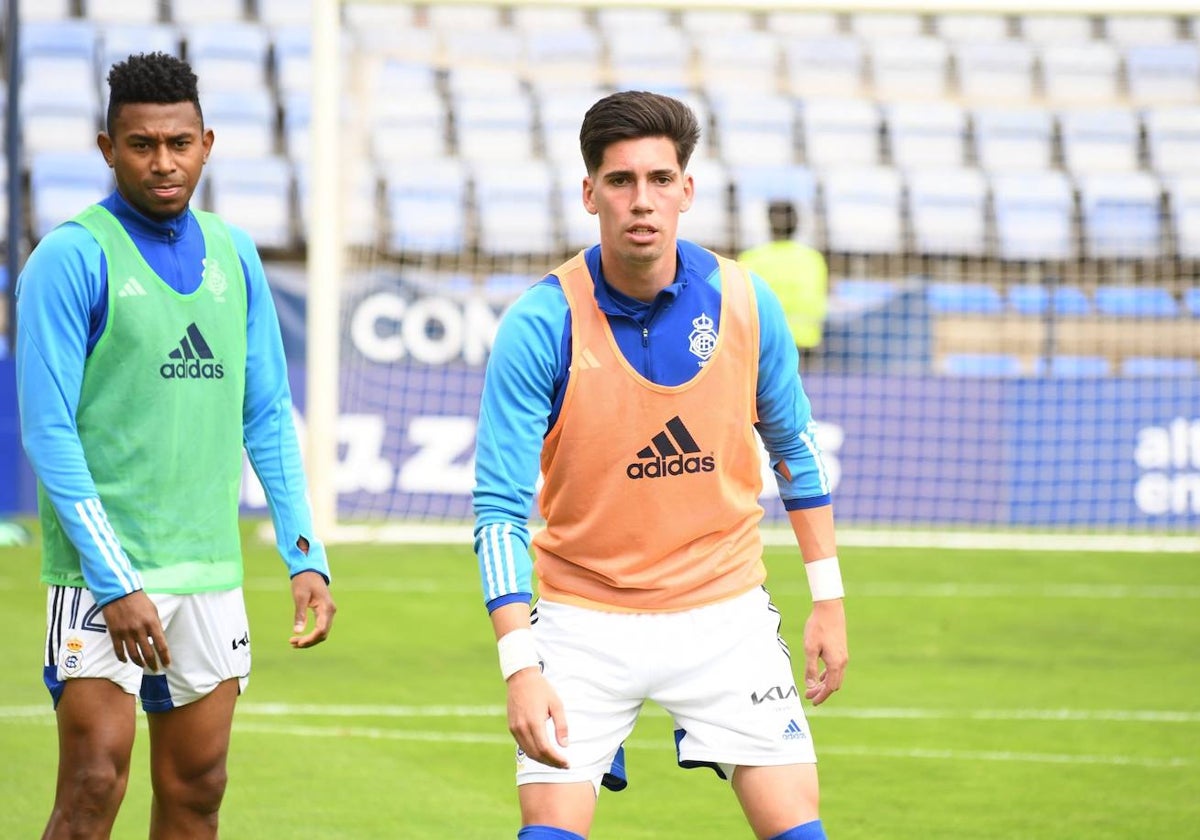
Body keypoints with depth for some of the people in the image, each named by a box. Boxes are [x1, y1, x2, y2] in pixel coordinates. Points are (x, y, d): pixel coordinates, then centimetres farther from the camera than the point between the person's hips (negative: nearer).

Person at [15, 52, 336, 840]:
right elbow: (48, 434, -12)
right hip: (102, 569, -6)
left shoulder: (234, 255, 10)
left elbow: (267, 418, 14)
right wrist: (113, 583, -18)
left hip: (209, 569, 6)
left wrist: (306, 557, 4)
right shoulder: (73, 257, -8)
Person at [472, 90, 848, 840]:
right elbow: (500, 507, -17)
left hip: (725, 613, 2)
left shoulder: (745, 303, -6)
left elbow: (795, 447, 10)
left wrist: (829, 600, 9)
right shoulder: (540, 325, -16)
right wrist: (520, 668, -26)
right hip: (586, 621, -2)